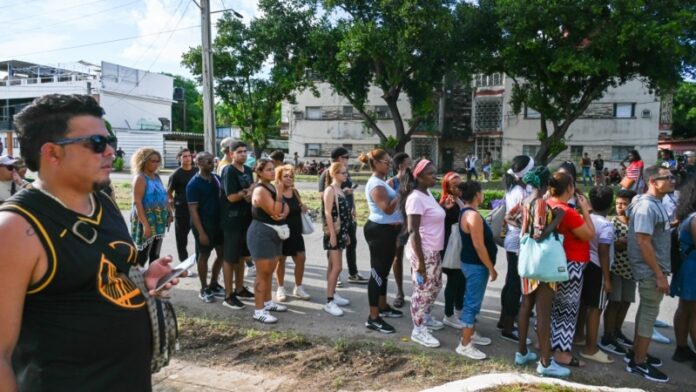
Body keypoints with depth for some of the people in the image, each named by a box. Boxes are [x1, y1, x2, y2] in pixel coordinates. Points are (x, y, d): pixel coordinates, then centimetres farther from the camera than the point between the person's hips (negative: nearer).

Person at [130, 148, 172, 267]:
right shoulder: (140, 178, -11)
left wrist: (170, 213, 9)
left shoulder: (157, 177, 12)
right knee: (142, 255, -4)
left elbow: (164, 197, 21)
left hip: (159, 222, 7)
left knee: (155, 255, 13)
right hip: (146, 222, -7)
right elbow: (137, 202, -19)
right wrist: (145, 224, -25)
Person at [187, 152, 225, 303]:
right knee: (204, 255, 5)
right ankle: (204, 289, 20)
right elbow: (193, 210, -15)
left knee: (222, 253, 11)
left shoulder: (216, 178, 5)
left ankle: (213, 285, 28)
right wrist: (201, 232, -19)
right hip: (204, 225, -6)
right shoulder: (194, 184, -13)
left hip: (219, 222, 6)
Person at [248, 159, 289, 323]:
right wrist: (279, 194, -23)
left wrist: (283, 213, -13)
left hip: (274, 233, 10)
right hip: (262, 233, -9)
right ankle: (259, 311, 1)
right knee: (262, 273, -6)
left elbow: (285, 207, 8)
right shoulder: (260, 190, -19)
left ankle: (268, 302, 32)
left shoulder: (272, 187, 10)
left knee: (269, 272, 18)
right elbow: (274, 212, -23)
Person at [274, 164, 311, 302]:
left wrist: (304, 208, 0)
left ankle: (298, 288, 20)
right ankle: (280, 289, 21)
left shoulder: (295, 192, 8)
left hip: (296, 231, 6)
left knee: (301, 258, 5)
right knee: (281, 259, 6)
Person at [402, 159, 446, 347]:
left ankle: (425, 318, 40)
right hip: (423, 252, -9)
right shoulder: (416, 198, -20)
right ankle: (418, 330, 16)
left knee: (435, 286, 21)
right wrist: (420, 261, -23)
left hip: (434, 251, 9)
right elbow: (413, 231, -22)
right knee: (423, 290, 1)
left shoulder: (428, 193, 8)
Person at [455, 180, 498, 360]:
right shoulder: (474, 216, -22)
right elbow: (479, 246, -24)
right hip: (476, 265, -10)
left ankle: (471, 334, 32)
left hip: (471, 263, 10)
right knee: (473, 303, -5)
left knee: (472, 301, 19)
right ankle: (464, 345, 2)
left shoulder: (466, 212, 10)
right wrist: (491, 268, -16)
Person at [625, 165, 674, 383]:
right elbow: (643, 242, -25)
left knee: (645, 311, 18)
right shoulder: (646, 206, -21)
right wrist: (659, 274, -23)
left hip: (652, 269, 10)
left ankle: (636, 353, 30)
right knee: (649, 314, -1)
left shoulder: (656, 204, 10)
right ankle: (638, 363, 10)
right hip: (650, 270, -10)